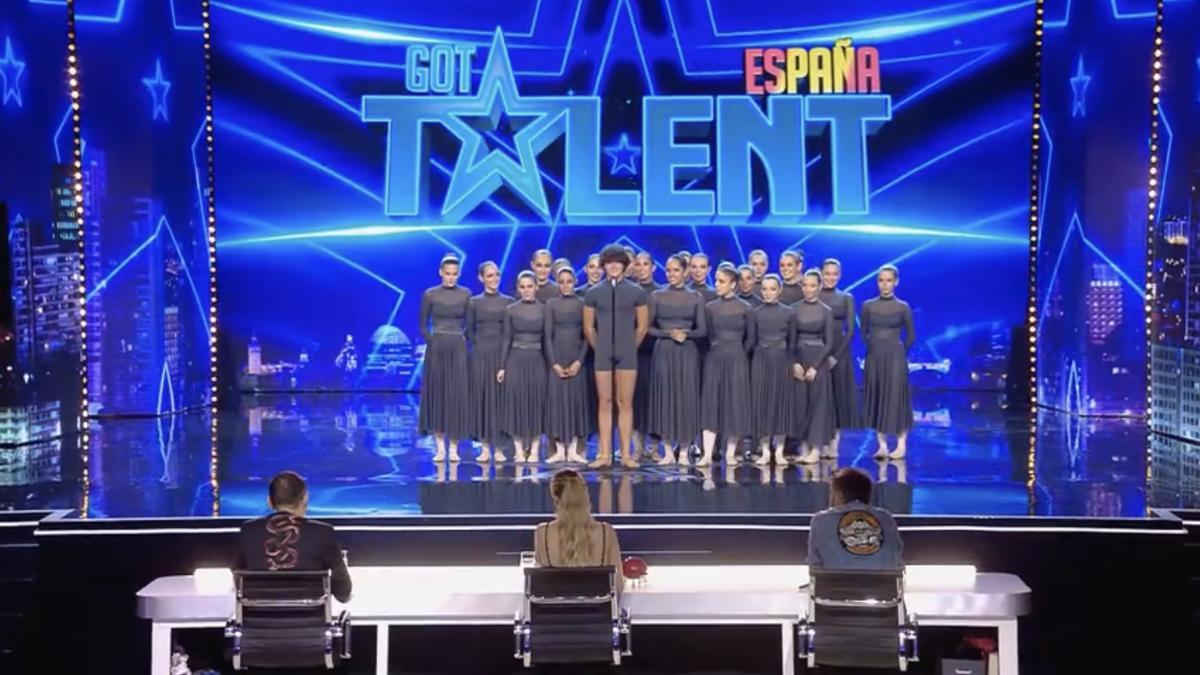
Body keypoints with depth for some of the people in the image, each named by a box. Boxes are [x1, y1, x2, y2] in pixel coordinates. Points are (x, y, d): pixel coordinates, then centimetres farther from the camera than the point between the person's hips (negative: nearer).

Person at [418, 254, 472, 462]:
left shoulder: (465, 295, 4)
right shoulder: (430, 295, 0)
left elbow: (469, 323, 11)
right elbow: (423, 325, 5)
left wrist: (463, 339, -1)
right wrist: (432, 341, -5)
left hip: (458, 349, 1)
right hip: (436, 349, -1)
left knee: (457, 395, -1)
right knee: (436, 393, 1)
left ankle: (454, 447, 4)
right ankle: (440, 447, 7)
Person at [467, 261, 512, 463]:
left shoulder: (508, 301, 5)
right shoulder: (474, 302, 5)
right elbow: (470, 331, 8)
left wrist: (506, 348, -2)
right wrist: (481, 343, -2)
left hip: (502, 353, 0)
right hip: (481, 354, 0)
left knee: (500, 397, -1)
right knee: (481, 396, 0)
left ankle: (498, 447, 4)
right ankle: (484, 447, 5)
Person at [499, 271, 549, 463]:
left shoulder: (543, 309, 2)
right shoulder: (511, 310, 2)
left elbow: (546, 339, 4)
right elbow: (507, 339, 3)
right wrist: (502, 366, -2)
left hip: (537, 361, 0)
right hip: (516, 360, 0)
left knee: (537, 402, 1)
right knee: (516, 403, 0)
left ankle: (534, 450, 8)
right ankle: (519, 450, 7)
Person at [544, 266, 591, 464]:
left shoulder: (582, 304, 3)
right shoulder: (551, 304, 3)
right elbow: (548, 336, -1)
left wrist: (579, 362, -11)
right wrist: (554, 363, -10)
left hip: (576, 357, 0)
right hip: (557, 357, 0)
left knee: (577, 400, 0)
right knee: (557, 400, -1)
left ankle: (573, 450, 5)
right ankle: (559, 450, 3)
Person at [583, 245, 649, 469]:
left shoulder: (636, 293, 1)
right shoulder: (594, 294, 3)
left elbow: (642, 327, 7)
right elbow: (588, 327, 8)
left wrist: (629, 348, 10)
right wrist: (600, 349, 11)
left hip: (627, 354, -1)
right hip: (603, 354, 1)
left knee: (625, 403, 0)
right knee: (604, 403, 2)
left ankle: (626, 454, 2)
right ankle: (604, 454, 4)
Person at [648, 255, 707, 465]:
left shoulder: (696, 297, 5)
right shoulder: (657, 296, 4)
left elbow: (703, 330, 4)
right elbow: (648, 328, 2)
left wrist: (686, 333, -15)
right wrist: (669, 333, -13)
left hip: (687, 352, 0)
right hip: (663, 351, 0)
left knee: (687, 398, -1)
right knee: (664, 396, 0)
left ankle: (684, 452, 6)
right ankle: (668, 451, 8)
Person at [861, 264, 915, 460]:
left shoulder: (903, 308, -2)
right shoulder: (868, 306, 3)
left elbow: (911, 336, 6)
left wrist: (899, 351, 7)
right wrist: (874, 348, 8)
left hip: (895, 357, -3)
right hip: (874, 357, 3)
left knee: (896, 398, -2)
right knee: (875, 399, 4)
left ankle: (901, 445, 6)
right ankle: (882, 445, 11)